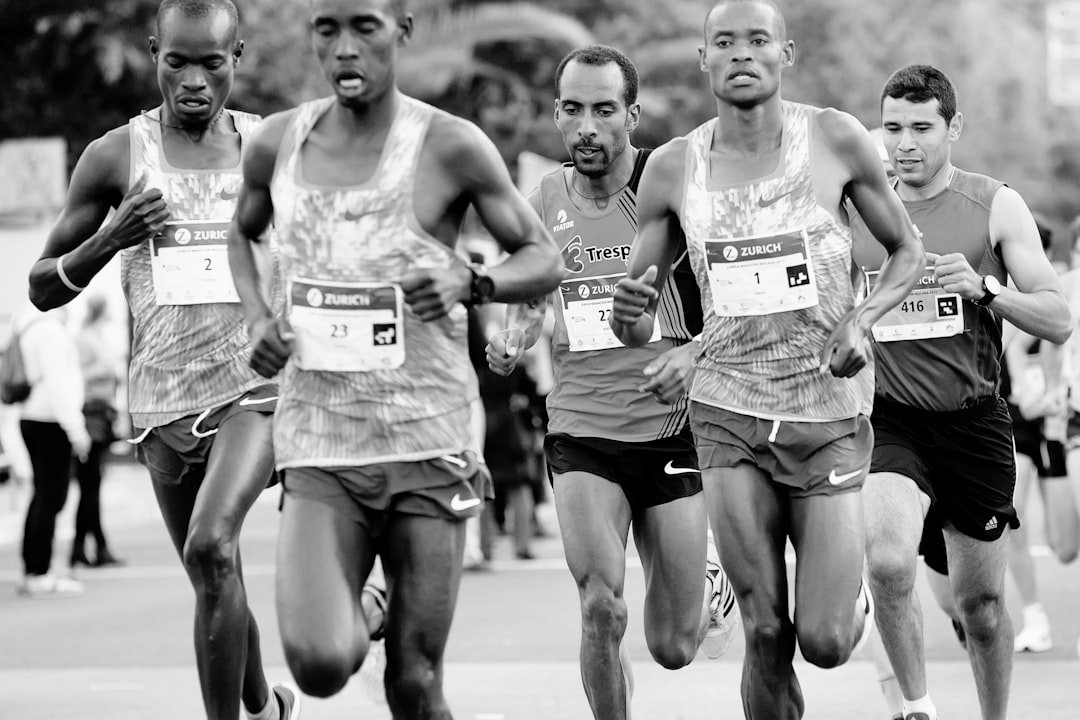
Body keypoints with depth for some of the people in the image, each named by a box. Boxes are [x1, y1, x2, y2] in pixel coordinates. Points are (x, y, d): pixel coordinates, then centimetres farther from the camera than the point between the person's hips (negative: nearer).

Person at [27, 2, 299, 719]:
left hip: (258, 386, -2)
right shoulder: (116, 157, 1)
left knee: (211, 547, -25)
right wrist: (110, 239, -13)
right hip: (164, 399, 2)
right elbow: (43, 289, 5)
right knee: (217, 579, 13)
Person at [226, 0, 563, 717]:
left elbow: (546, 260, 3)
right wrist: (257, 319, 6)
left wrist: (470, 283, -17)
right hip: (318, 448, 2)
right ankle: (354, 615, 21)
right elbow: (241, 234, 25)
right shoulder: (278, 144, 4)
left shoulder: (451, 147, -5)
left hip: (427, 442, -1)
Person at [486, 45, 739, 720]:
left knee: (673, 649, 6)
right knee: (601, 608, -21)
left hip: (672, 429, -2)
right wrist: (512, 341, -4)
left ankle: (716, 587, 41)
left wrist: (693, 354, -22)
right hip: (580, 430, 2)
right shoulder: (542, 206, 3)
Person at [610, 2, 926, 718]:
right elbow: (636, 329, 7)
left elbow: (908, 250, 10)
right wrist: (630, 313, -18)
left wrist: (862, 320, -10)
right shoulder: (672, 168, 1)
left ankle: (854, 597, 31)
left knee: (825, 642, -4)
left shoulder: (837, 140, -4)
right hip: (729, 414, 1)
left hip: (830, 416, -1)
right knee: (767, 636, -5)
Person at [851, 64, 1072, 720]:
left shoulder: (996, 206, -1)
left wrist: (984, 288, -22)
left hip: (974, 423, 0)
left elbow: (1059, 322, -7)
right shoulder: (854, 210, 3)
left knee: (982, 601, 9)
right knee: (888, 563, -26)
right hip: (890, 421, 0)